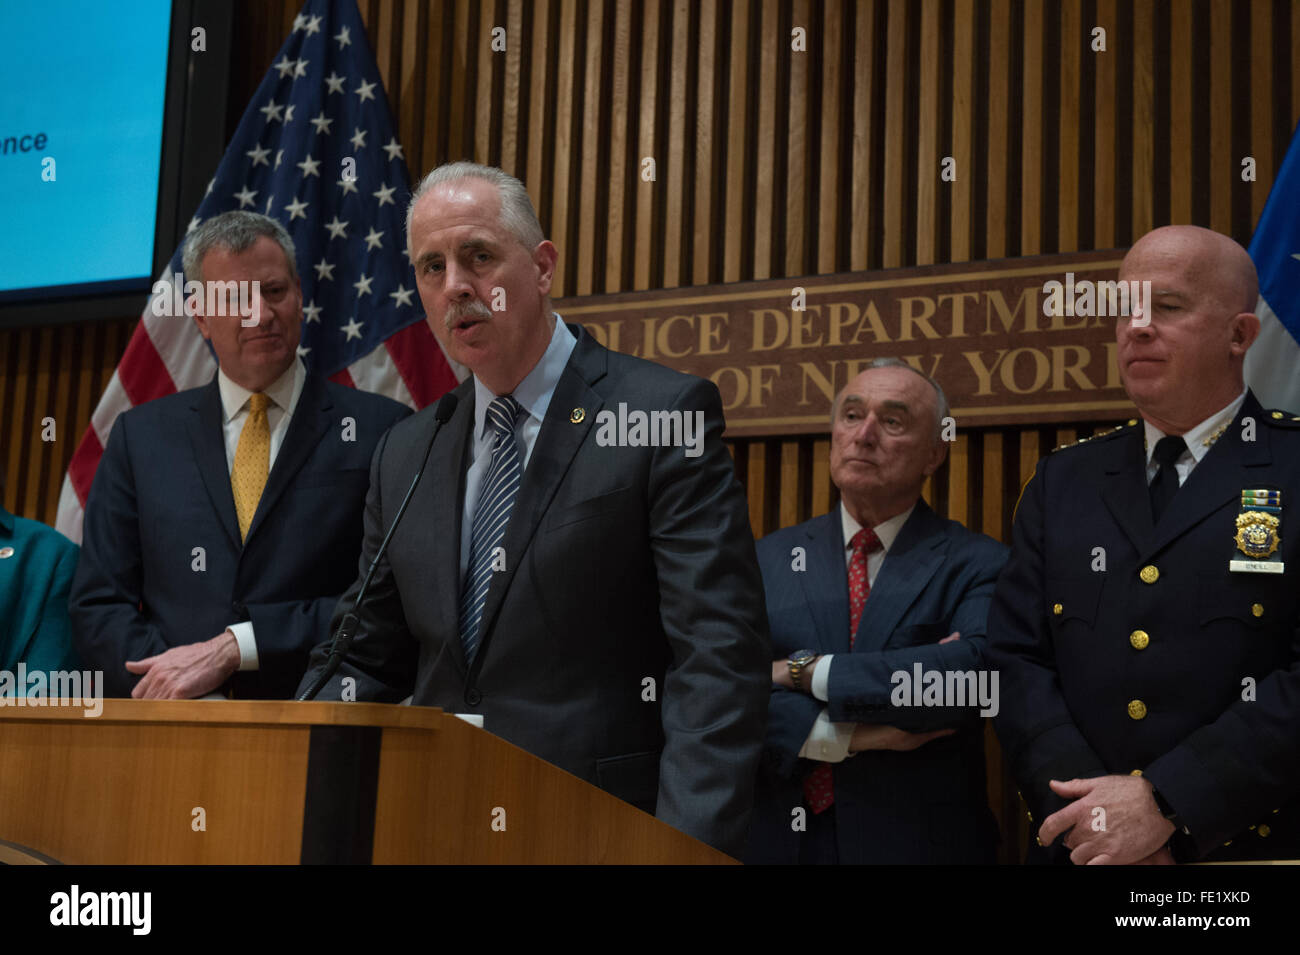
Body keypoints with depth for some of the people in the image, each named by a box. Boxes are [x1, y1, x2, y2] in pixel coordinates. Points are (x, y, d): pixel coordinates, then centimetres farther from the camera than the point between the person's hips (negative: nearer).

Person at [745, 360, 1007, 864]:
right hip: (779, 838, 2)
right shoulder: (766, 560, 3)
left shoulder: (976, 564, -5)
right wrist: (842, 736, -20)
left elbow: (974, 673, -23)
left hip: (920, 842, -2)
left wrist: (803, 672, -18)